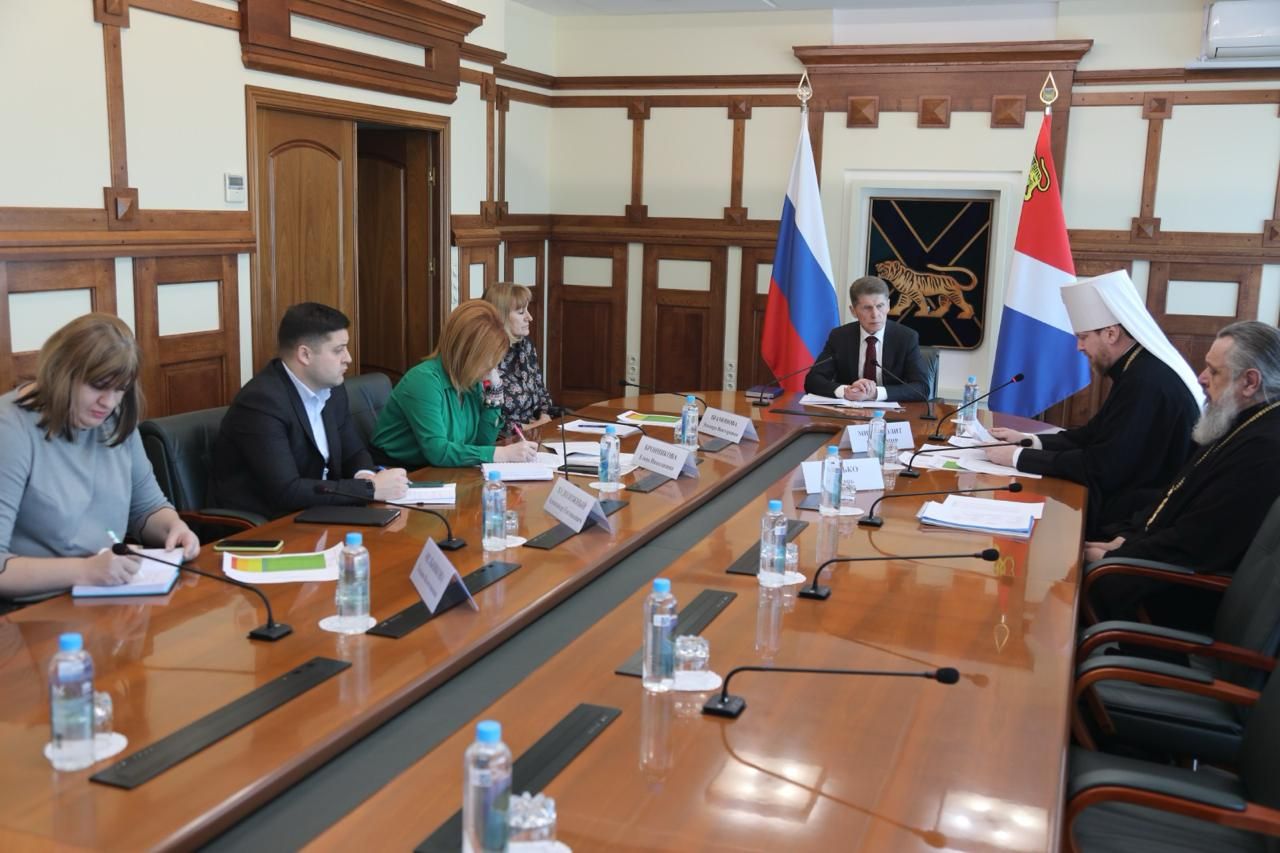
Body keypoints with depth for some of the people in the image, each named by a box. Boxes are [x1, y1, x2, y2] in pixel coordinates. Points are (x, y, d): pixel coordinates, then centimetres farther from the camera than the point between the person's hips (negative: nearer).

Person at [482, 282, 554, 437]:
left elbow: (541, 390, 19)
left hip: (533, 435, 8)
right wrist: (528, 428, -16)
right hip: (503, 442, -8)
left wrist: (544, 419, 1)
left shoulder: (525, 345, 9)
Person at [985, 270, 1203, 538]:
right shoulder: (1141, 370, 8)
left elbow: (1101, 468, -24)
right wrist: (1029, 441, 3)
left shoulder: (1148, 382, -24)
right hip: (1129, 498, 9)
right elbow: (1094, 435, 14)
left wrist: (1020, 457, -16)